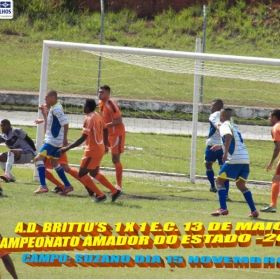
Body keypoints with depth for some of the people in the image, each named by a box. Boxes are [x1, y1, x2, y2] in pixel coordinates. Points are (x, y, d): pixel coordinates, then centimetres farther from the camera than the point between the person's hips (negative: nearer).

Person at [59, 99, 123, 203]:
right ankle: (115, 191, 22)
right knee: (94, 173, 22)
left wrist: (67, 148, -23)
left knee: (82, 173, -1)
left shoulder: (89, 119, -21)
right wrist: (104, 145, 32)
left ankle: (100, 195, -1)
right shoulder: (98, 116, 6)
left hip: (92, 151, -9)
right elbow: (105, 130, 18)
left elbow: (83, 138, -26)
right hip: (100, 149, 9)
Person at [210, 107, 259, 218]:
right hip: (245, 159, 7)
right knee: (241, 185, 16)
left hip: (234, 159, -7)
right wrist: (220, 146, 52)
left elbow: (229, 136, -25)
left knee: (220, 180, 4)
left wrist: (225, 153, -27)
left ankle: (223, 208, -8)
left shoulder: (224, 125, -2)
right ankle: (253, 211, 6)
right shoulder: (234, 126, 24)